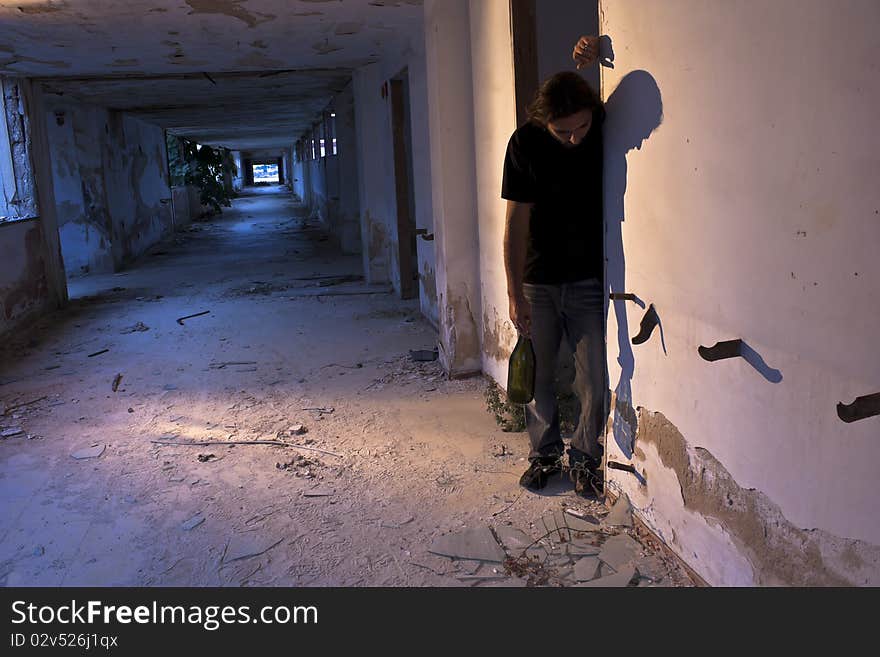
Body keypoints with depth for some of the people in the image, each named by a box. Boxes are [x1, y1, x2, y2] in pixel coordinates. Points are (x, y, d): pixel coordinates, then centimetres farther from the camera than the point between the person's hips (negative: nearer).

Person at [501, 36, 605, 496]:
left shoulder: (606, 129, -9)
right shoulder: (526, 143, -12)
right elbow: (516, 223, -10)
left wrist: (593, 60, -18)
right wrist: (515, 295, -13)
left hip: (587, 281, 0)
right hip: (537, 283, 0)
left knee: (595, 381, -1)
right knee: (537, 377, 9)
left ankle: (584, 457, 20)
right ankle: (545, 454, 28)